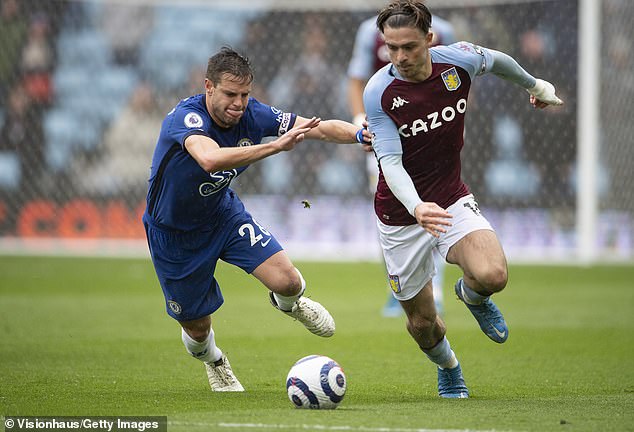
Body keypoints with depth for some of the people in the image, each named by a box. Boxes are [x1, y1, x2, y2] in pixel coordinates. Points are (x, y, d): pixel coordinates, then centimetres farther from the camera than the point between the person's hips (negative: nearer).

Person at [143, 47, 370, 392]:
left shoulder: (252, 115, -18)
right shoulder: (186, 117, -34)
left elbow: (321, 128, -12)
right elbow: (210, 159, -56)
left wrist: (361, 134, -32)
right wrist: (276, 146, -62)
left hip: (222, 212, 4)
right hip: (173, 232, -4)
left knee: (286, 281, -17)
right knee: (197, 327, 8)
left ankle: (288, 303, 23)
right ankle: (213, 362, 47)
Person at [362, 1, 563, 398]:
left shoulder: (459, 60, -13)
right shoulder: (379, 93, -20)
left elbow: (497, 60, 11)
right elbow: (390, 162, -24)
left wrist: (534, 85, 30)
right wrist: (417, 207, -43)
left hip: (452, 200, 1)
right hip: (401, 214, -1)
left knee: (491, 276, -27)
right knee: (421, 320, 7)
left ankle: (472, 294, 12)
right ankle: (449, 369, 43)